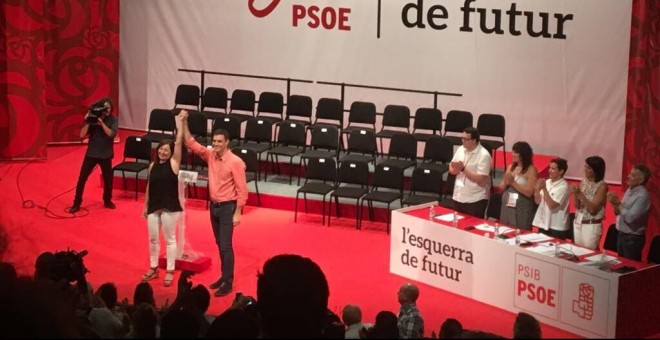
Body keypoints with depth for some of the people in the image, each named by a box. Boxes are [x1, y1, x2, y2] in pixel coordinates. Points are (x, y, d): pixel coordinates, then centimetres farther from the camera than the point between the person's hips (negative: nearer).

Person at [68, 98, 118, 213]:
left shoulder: (113, 120, -5)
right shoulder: (92, 118, -5)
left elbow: (111, 134, -21)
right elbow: (82, 135, -10)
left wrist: (102, 123, -29)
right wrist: (87, 122, -21)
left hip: (106, 154, 0)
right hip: (91, 153, 0)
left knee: (108, 179, 10)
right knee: (82, 178, -1)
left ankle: (107, 201, 33)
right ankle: (76, 203, 10)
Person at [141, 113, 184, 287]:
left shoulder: (174, 163, -5)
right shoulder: (153, 165, 7)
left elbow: (178, 143, -14)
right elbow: (149, 187, 12)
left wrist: (180, 122, -15)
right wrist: (145, 206, 12)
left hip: (170, 207, -5)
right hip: (154, 207, 5)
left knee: (169, 239, 3)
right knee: (153, 239, 12)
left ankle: (170, 271, 9)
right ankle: (153, 268, 25)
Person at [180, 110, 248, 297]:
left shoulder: (235, 162, -18)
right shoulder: (210, 155, 1)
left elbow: (242, 190, -16)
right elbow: (191, 143, 3)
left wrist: (237, 213, -18)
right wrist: (184, 123, -8)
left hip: (228, 207, -7)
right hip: (214, 206, 7)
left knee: (226, 245, -7)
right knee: (220, 245, 15)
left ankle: (228, 282, -2)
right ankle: (224, 276, 25)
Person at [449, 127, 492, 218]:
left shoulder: (484, 155, -15)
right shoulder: (461, 150, 6)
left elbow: (480, 178, -21)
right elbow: (451, 169, 10)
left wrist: (463, 169, -21)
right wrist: (456, 169, -14)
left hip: (476, 200, -7)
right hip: (458, 197, 7)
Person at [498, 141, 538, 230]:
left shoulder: (531, 170, -10)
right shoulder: (510, 167, 8)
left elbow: (529, 192, -16)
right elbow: (501, 187, 12)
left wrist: (513, 182, -18)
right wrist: (506, 182, -9)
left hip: (522, 210, -6)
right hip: (507, 208, 6)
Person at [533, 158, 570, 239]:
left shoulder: (563, 187, -14)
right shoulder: (547, 182, 6)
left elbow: (552, 205, -21)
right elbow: (537, 201, 7)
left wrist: (544, 188, -20)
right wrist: (537, 188, -10)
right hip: (543, 224, 7)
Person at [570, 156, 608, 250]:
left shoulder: (601, 186, -13)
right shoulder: (584, 181, 5)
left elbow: (592, 209, -19)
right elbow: (577, 206, 3)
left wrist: (580, 194, -25)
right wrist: (575, 193, -15)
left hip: (592, 226, -6)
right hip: (578, 222, 6)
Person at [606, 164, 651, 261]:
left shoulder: (642, 196, -20)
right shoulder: (630, 190, 7)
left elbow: (630, 218, -27)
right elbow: (619, 212, 14)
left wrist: (618, 203, -21)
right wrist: (614, 204, -6)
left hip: (633, 238, -9)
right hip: (622, 235, 9)